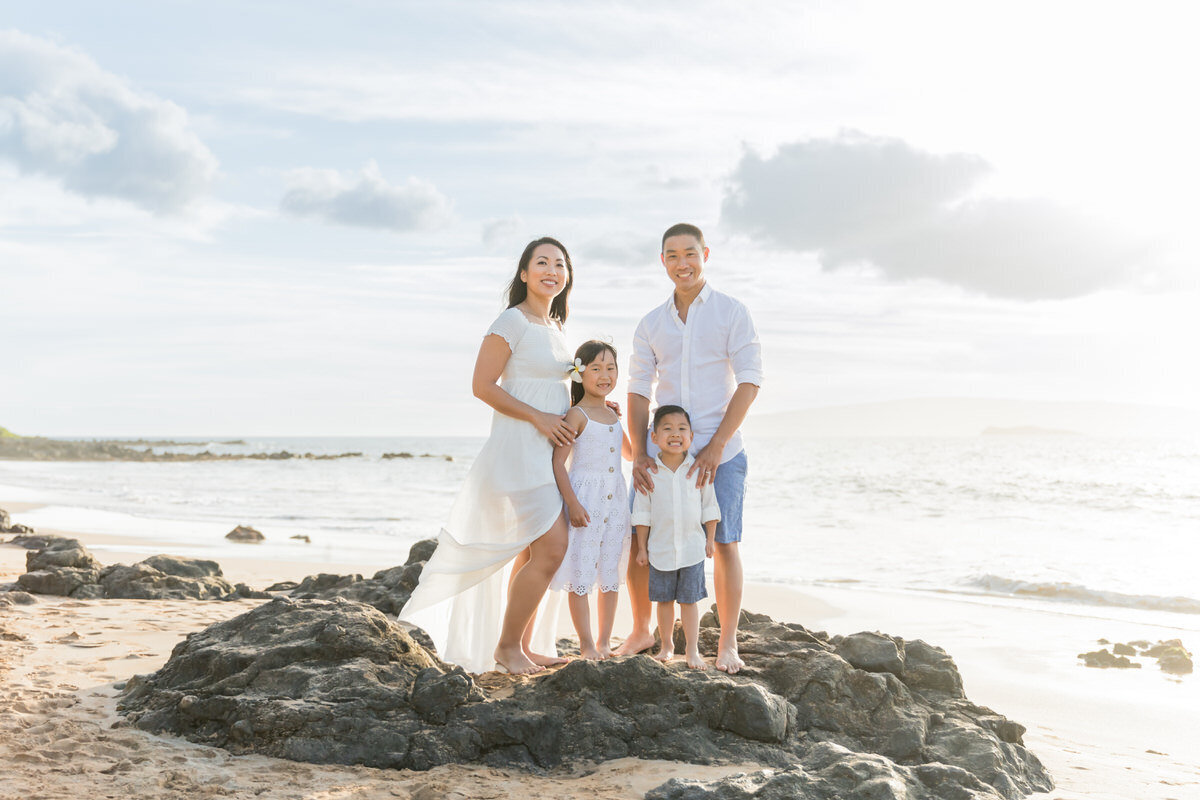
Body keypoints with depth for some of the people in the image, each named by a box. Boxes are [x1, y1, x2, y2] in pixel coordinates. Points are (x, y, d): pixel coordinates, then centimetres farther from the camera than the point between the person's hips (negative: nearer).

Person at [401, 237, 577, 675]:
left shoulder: (554, 326, 16)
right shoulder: (512, 322, -9)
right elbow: (482, 386, -14)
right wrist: (538, 417, -17)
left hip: (550, 450, 9)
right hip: (518, 447, -9)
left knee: (533, 552, 10)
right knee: (551, 548, -13)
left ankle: (522, 645, 19)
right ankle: (507, 645, 1)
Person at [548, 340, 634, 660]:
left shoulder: (614, 415, 14)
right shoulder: (577, 415, -8)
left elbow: (629, 453, 32)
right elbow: (557, 461, -14)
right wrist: (572, 503, -20)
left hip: (615, 500, 7)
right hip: (584, 499, -7)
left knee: (611, 575, 10)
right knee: (581, 574, -2)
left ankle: (604, 642, 20)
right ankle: (586, 644, 8)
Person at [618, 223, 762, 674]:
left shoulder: (731, 313, 1)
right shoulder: (651, 325, 11)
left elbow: (750, 382, -7)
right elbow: (639, 391, 6)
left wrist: (716, 446, -14)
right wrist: (638, 454, -7)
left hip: (719, 451, -3)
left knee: (724, 544, 0)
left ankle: (727, 643, 12)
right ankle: (641, 632, 19)